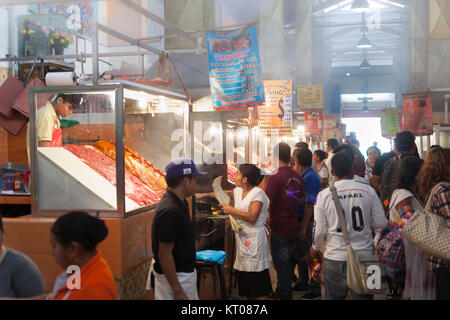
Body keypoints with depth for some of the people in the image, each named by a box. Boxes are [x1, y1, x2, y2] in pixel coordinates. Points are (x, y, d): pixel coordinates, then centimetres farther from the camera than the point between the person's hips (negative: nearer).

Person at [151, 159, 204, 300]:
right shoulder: (169, 211, -25)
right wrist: (177, 291, -22)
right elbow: (164, 255, -24)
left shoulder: (181, 204, 6)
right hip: (174, 277, -10)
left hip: (186, 272, 10)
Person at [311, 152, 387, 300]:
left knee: (333, 296, 14)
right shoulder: (368, 191, -5)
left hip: (335, 259, -1)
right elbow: (381, 223, -2)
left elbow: (319, 231, -5)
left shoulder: (323, 195, -7)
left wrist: (315, 248, 15)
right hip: (364, 256, 1)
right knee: (363, 296, 14)